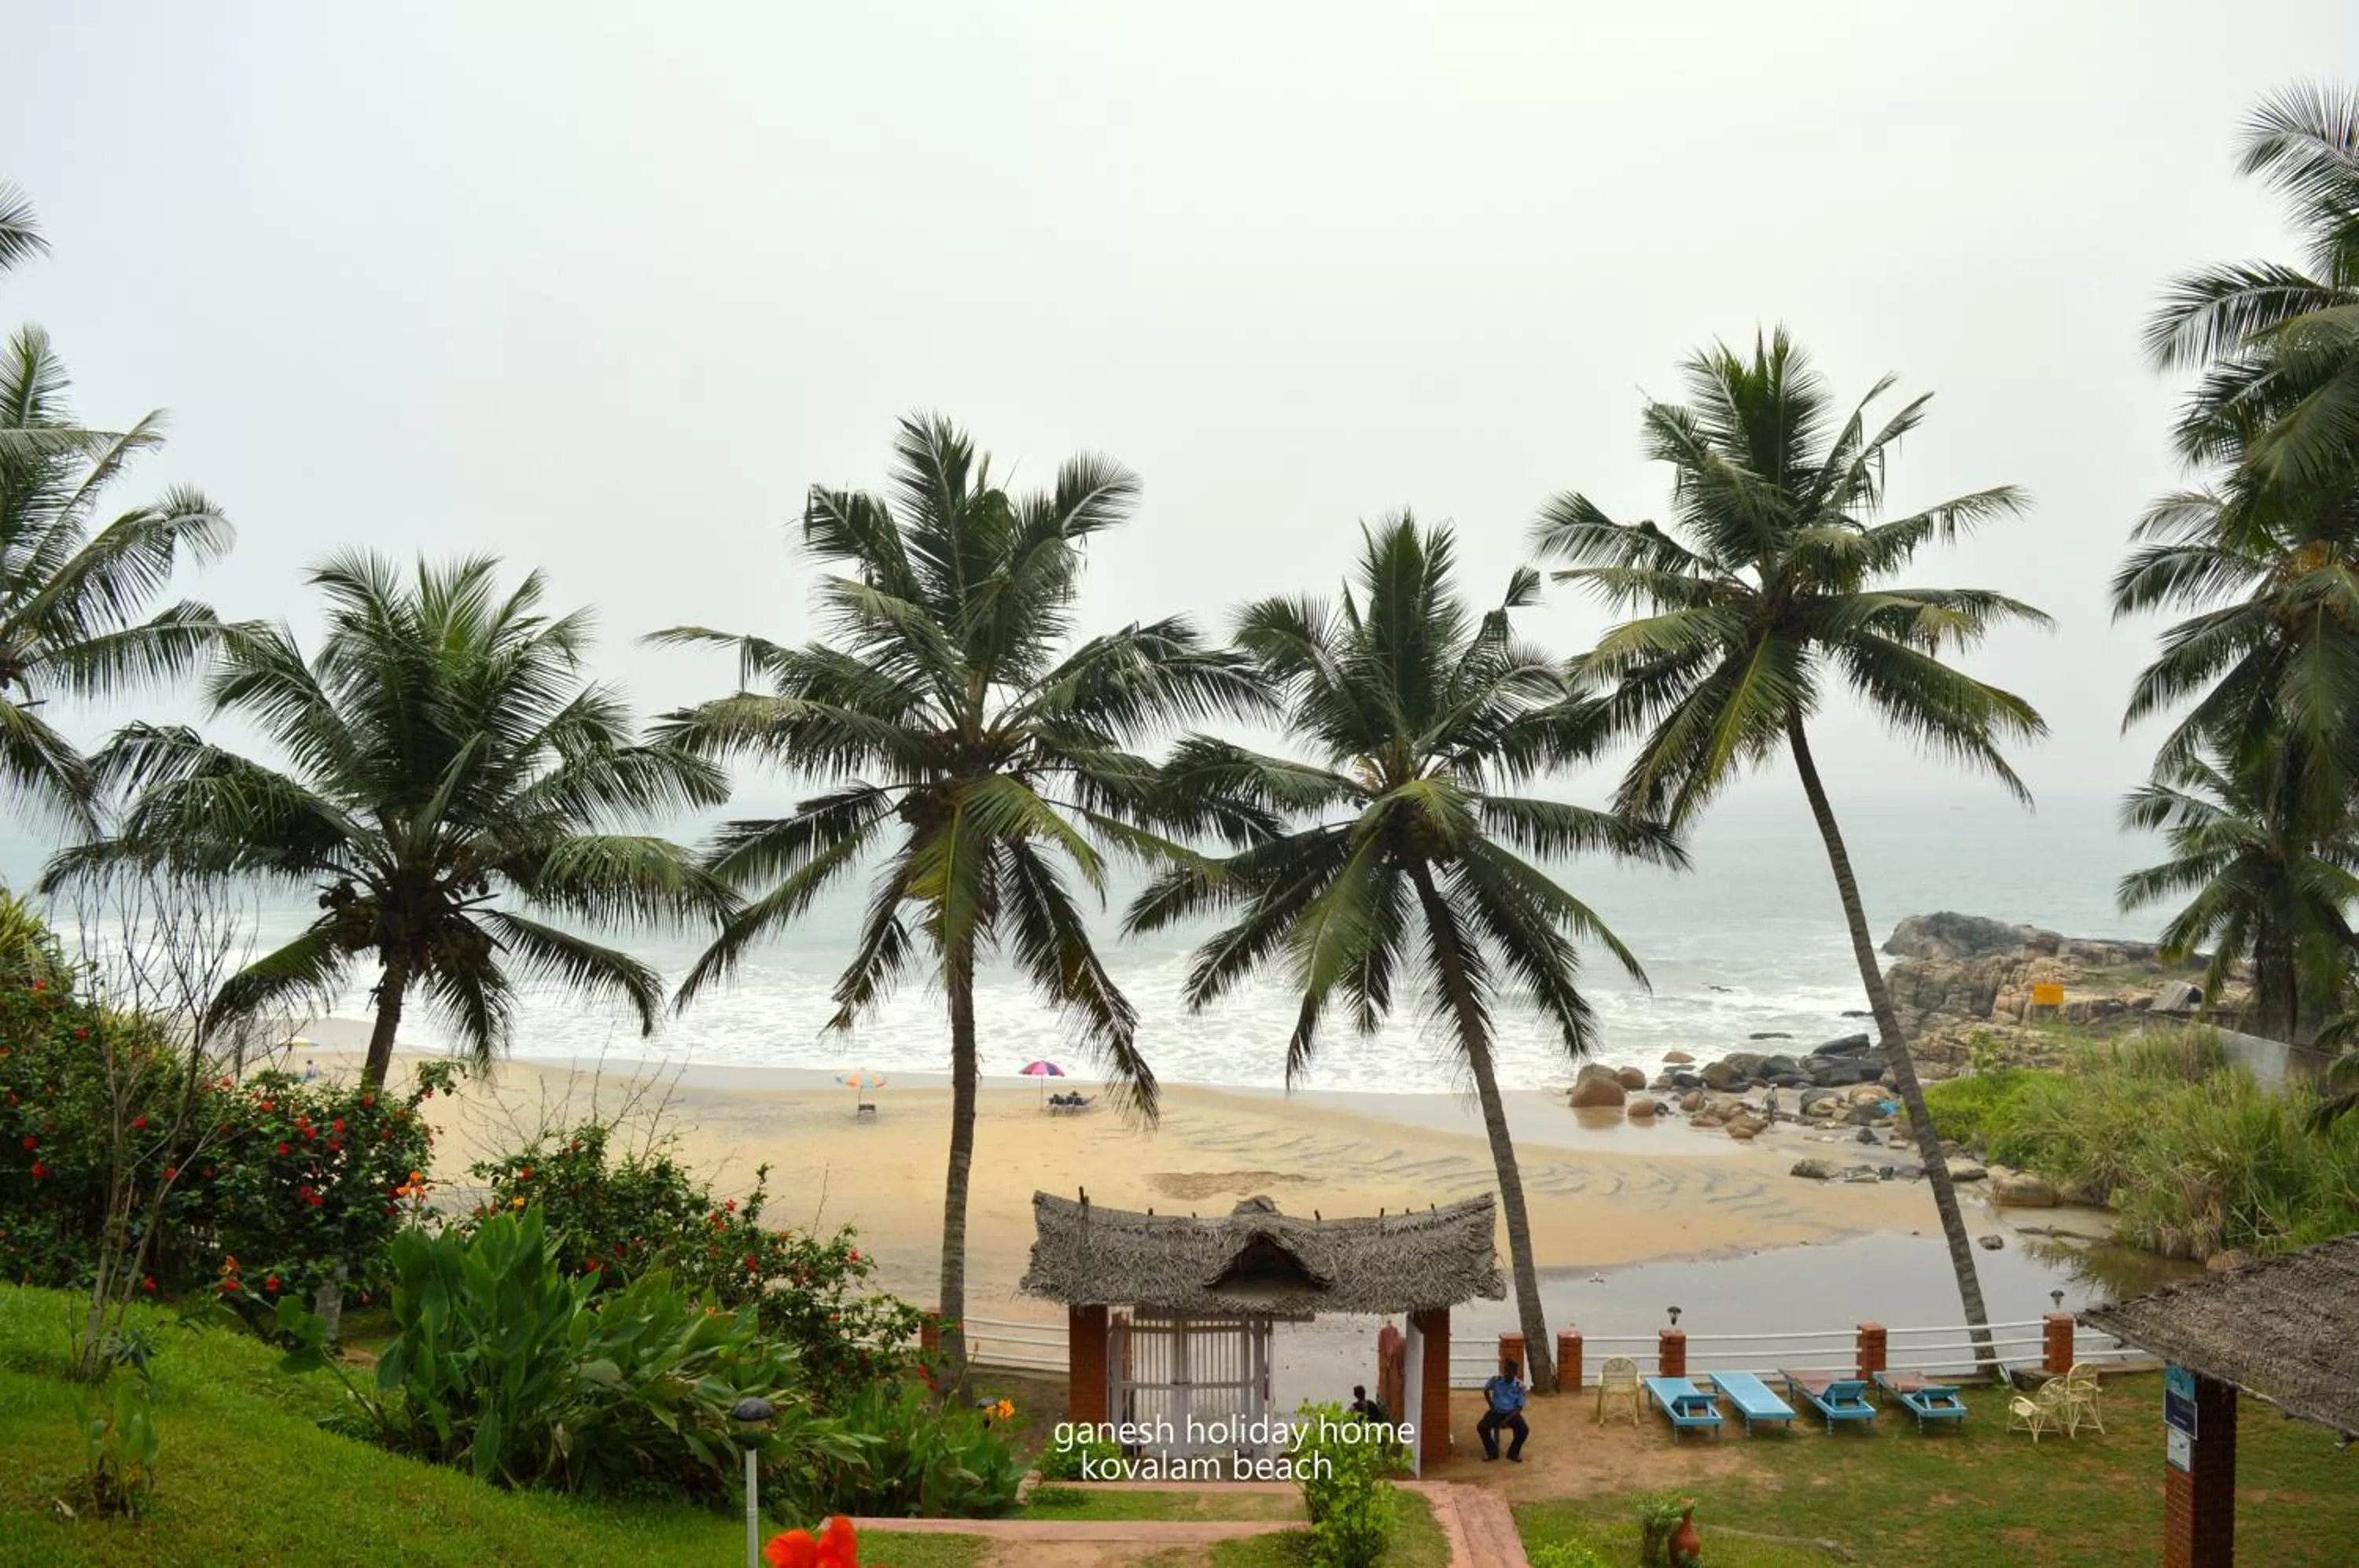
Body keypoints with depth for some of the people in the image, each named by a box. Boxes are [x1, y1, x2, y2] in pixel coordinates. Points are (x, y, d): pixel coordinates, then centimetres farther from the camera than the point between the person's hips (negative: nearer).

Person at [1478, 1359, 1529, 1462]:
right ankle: (1492, 1452, -2)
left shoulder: (1520, 1386, -13)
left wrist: (1506, 1420, -21)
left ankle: (1513, 1453, -2)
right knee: (1481, 1427, -24)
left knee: (1524, 1430, -28)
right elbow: (1486, 1390, 12)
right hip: (1496, 1412, 1)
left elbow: (1519, 1407, -10)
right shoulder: (1495, 1380, -9)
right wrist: (1491, 1406, 1)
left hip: (1512, 1413, -1)